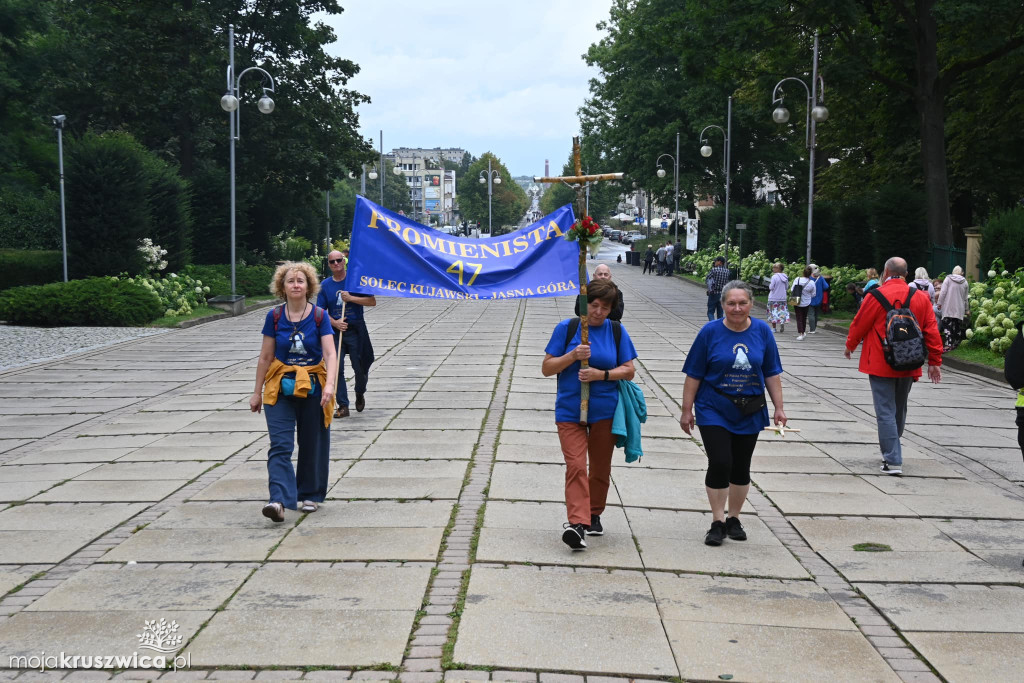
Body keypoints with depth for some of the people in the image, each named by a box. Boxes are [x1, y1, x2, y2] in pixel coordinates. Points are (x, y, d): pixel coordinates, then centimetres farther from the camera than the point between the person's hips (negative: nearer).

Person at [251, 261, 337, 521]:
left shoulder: (319, 316, -3)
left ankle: (310, 495, 25)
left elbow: (330, 355, -11)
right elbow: (265, 358, 7)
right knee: (280, 445, -11)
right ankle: (279, 499, -19)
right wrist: (257, 392, 9)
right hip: (281, 388, 0)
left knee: (312, 445, 9)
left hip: (313, 387, 0)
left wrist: (329, 385, -27)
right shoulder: (274, 317, 0)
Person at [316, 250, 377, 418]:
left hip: (356, 330, -2)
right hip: (335, 332, 2)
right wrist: (334, 323, -12)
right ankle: (343, 406, 3)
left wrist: (351, 298, -16)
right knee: (336, 369, -4)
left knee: (360, 367, 3)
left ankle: (360, 394, 33)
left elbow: (372, 301, -5)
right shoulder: (325, 285, 5)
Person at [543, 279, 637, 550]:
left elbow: (629, 370, 4)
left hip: (605, 411, 2)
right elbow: (547, 368, 0)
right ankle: (577, 523, -22)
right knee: (576, 466, -15)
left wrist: (602, 374, -13)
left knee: (600, 468, 12)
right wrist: (572, 356, -16)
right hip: (569, 411, -2)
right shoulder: (566, 328, 0)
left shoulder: (617, 331, 5)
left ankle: (594, 515, 31)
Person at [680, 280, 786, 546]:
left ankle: (734, 519, 24)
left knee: (741, 467, 9)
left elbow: (772, 374, 6)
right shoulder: (710, 332, -7)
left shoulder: (762, 331, -1)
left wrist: (779, 407, 2)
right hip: (714, 411, -2)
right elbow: (694, 375, -4)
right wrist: (687, 410, -4)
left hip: (749, 412, 3)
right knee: (719, 464, -10)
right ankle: (718, 522, 3)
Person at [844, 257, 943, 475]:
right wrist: (934, 361, 10)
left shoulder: (877, 296, -11)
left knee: (885, 412, -3)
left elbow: (859, 324, -3)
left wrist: (850, 345, 16)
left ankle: (893, 461, -8)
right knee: (899, 410, 20)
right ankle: (890, 452, 35)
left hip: (880, 365, -5)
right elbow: (931, 331, 4)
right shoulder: (921, 297, 3)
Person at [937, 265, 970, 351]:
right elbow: (965, 298, 14)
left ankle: (948, 344, -17)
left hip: (948, 308, -3)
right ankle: (956, 343, 15)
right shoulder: (964, 282, 8)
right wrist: (967, 309, 23)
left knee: (948, 325, -6)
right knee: (957, 326, 11)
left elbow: (943, 292, -9)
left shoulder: (948, 279, -2)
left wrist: (939, 303, -1)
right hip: (959, 309, 3)